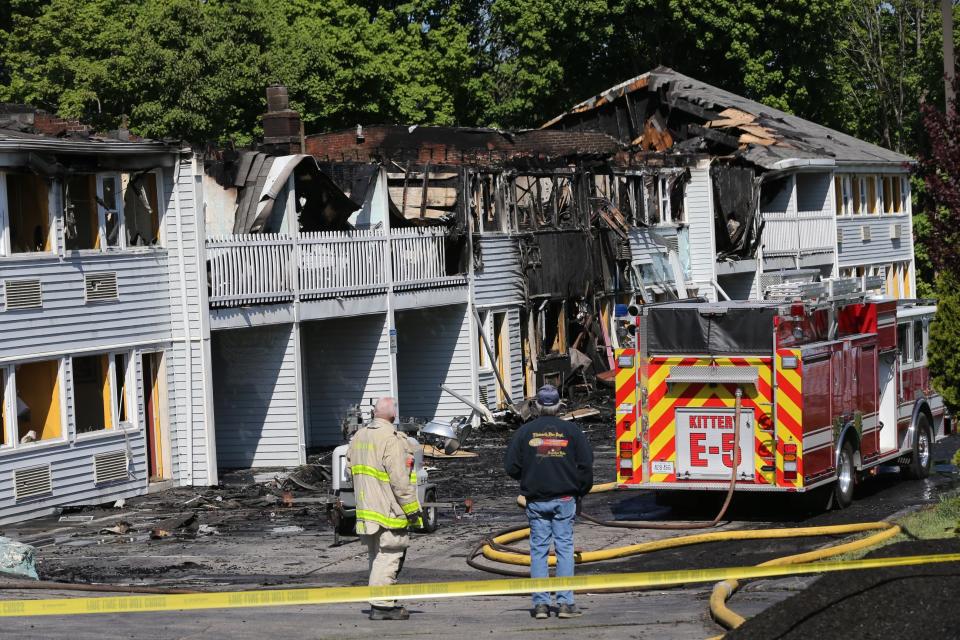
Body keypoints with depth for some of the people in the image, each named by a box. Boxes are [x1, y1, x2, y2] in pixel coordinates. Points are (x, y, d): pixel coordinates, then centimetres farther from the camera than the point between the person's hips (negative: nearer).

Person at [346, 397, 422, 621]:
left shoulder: (358, 437, 12)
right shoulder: (391, 439, -15)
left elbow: (352, 468, 17)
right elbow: (400, 479, -19)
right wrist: (412, 509, -13)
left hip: (365, 509, 9)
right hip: (388, 510, -9)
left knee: (376, 557, 15)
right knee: (388, 557, -6)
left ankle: (384, 602, 21)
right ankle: (381, 605, -9)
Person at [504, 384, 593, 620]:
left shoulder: (524, 432, 0)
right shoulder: (571, 431, -2)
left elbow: (511, 467, 0)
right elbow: (586, 465, -3)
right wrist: (581, 491, 11)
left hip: (536, 501, 1)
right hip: (565, 499, -1)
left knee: (538, 550, 5)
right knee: (564, 548, 3)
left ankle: (541, 603, 2)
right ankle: (565, 602, -2)